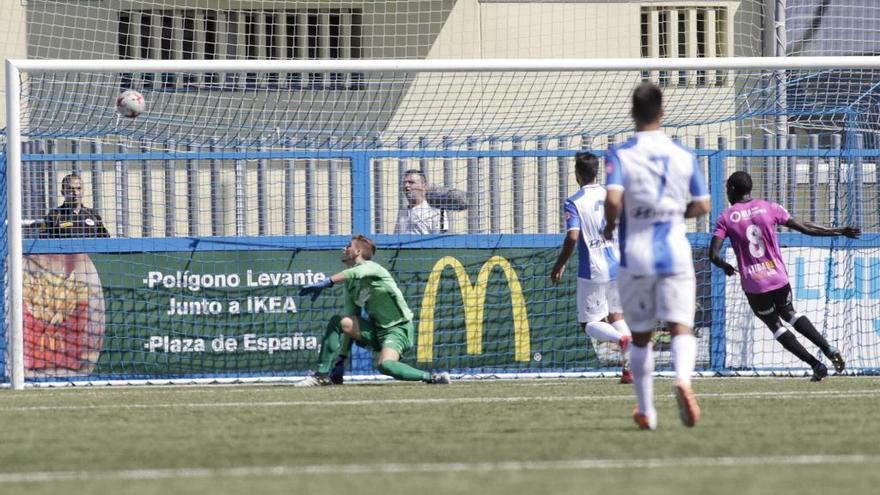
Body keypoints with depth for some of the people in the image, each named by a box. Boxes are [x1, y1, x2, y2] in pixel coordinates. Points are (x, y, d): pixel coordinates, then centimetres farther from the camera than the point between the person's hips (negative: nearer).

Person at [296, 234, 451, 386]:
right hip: (375, 328, 8)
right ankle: (322, 375, -5)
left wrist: (326, 282, -48)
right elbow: (351, 321, 13)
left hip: (397, 328, -8)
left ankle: (431, 377, -19)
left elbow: (353, 273, -36)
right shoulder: (350, 284, 12)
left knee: (385, 365, -33)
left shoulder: (371, 267, -11)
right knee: (337, 322, -4)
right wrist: (341, 356, 6)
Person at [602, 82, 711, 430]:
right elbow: (702, 206, 5)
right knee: (681, 328, -6)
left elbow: (613, 199, -20)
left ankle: (645, 411, 19)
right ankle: (683, 379, -36)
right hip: (675, 254, 0)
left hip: (635, 256, 0)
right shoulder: (684, 156, 3)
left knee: (640, 336, 13)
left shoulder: (620, 155, -5)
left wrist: (609, 226, 0)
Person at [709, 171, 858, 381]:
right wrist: (839, 231, 10)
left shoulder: (726, 218, -2)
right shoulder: (769, 208, 2)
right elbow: (805, 228, 1)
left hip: (753, 285, -3)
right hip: (779, 278, 3)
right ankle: (828, 349, 12)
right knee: (789, 313, 27)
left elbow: (713, 255, -10)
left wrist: (726, 267, 13)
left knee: (774, 324, 14)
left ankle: (815, 364, 2)